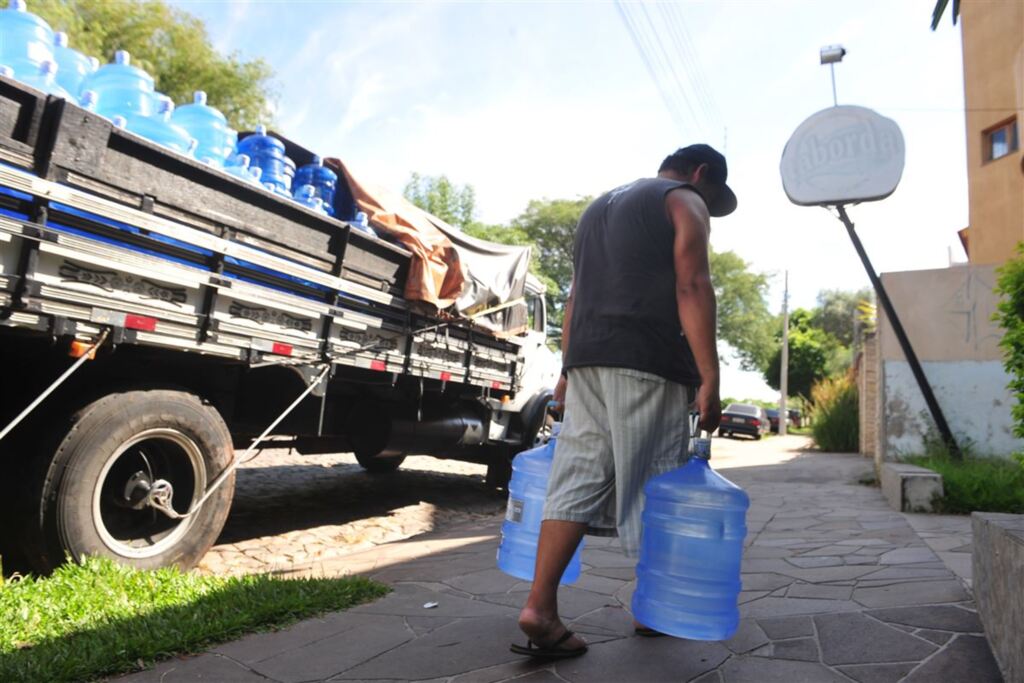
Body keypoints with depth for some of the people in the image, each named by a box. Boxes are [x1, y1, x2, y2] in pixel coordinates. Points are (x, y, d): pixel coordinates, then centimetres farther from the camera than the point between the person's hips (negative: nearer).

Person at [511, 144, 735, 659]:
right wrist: (709, 378, -12)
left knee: (577, 476, 2)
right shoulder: (685, 202, 6)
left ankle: (539, 606, -4)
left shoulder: (601, 205, 28)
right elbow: (691, 288, -9)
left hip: (587, 358, 7)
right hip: (647, 362, -6)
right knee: (652, 485, 3)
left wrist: (568, 367, 24)